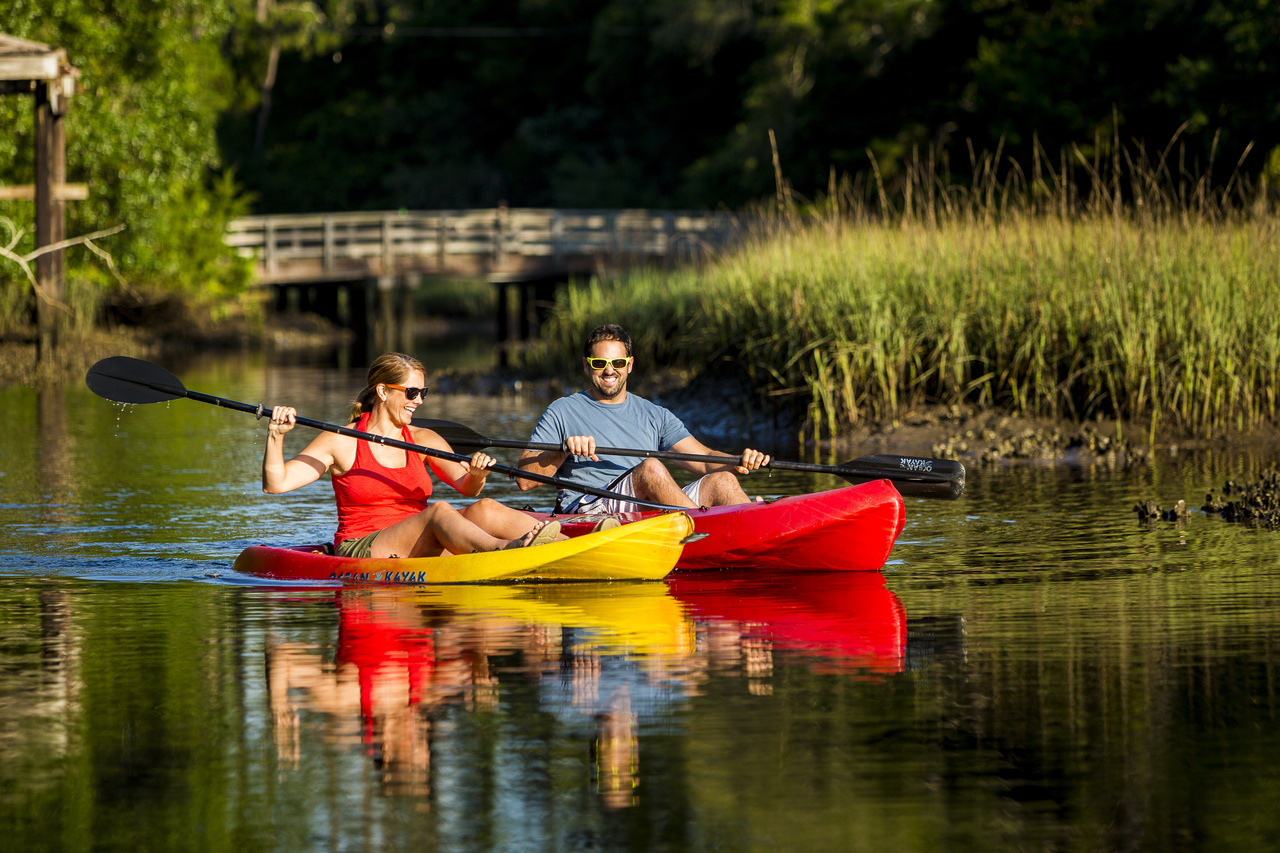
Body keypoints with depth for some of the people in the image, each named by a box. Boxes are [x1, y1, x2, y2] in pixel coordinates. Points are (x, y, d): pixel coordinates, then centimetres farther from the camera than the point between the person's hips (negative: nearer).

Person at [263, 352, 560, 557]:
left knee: (486, 509, -20)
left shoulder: (423, 440, 14)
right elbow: (276, 484, -3)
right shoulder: (341, 442, 2)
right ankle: (505, 551, -60)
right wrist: (276, 435, -19)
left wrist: (475, 476, -25)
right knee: (438, 511, -32)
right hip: (359, 551, -5)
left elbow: (466, 486, -2)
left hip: (420, 552, 5)